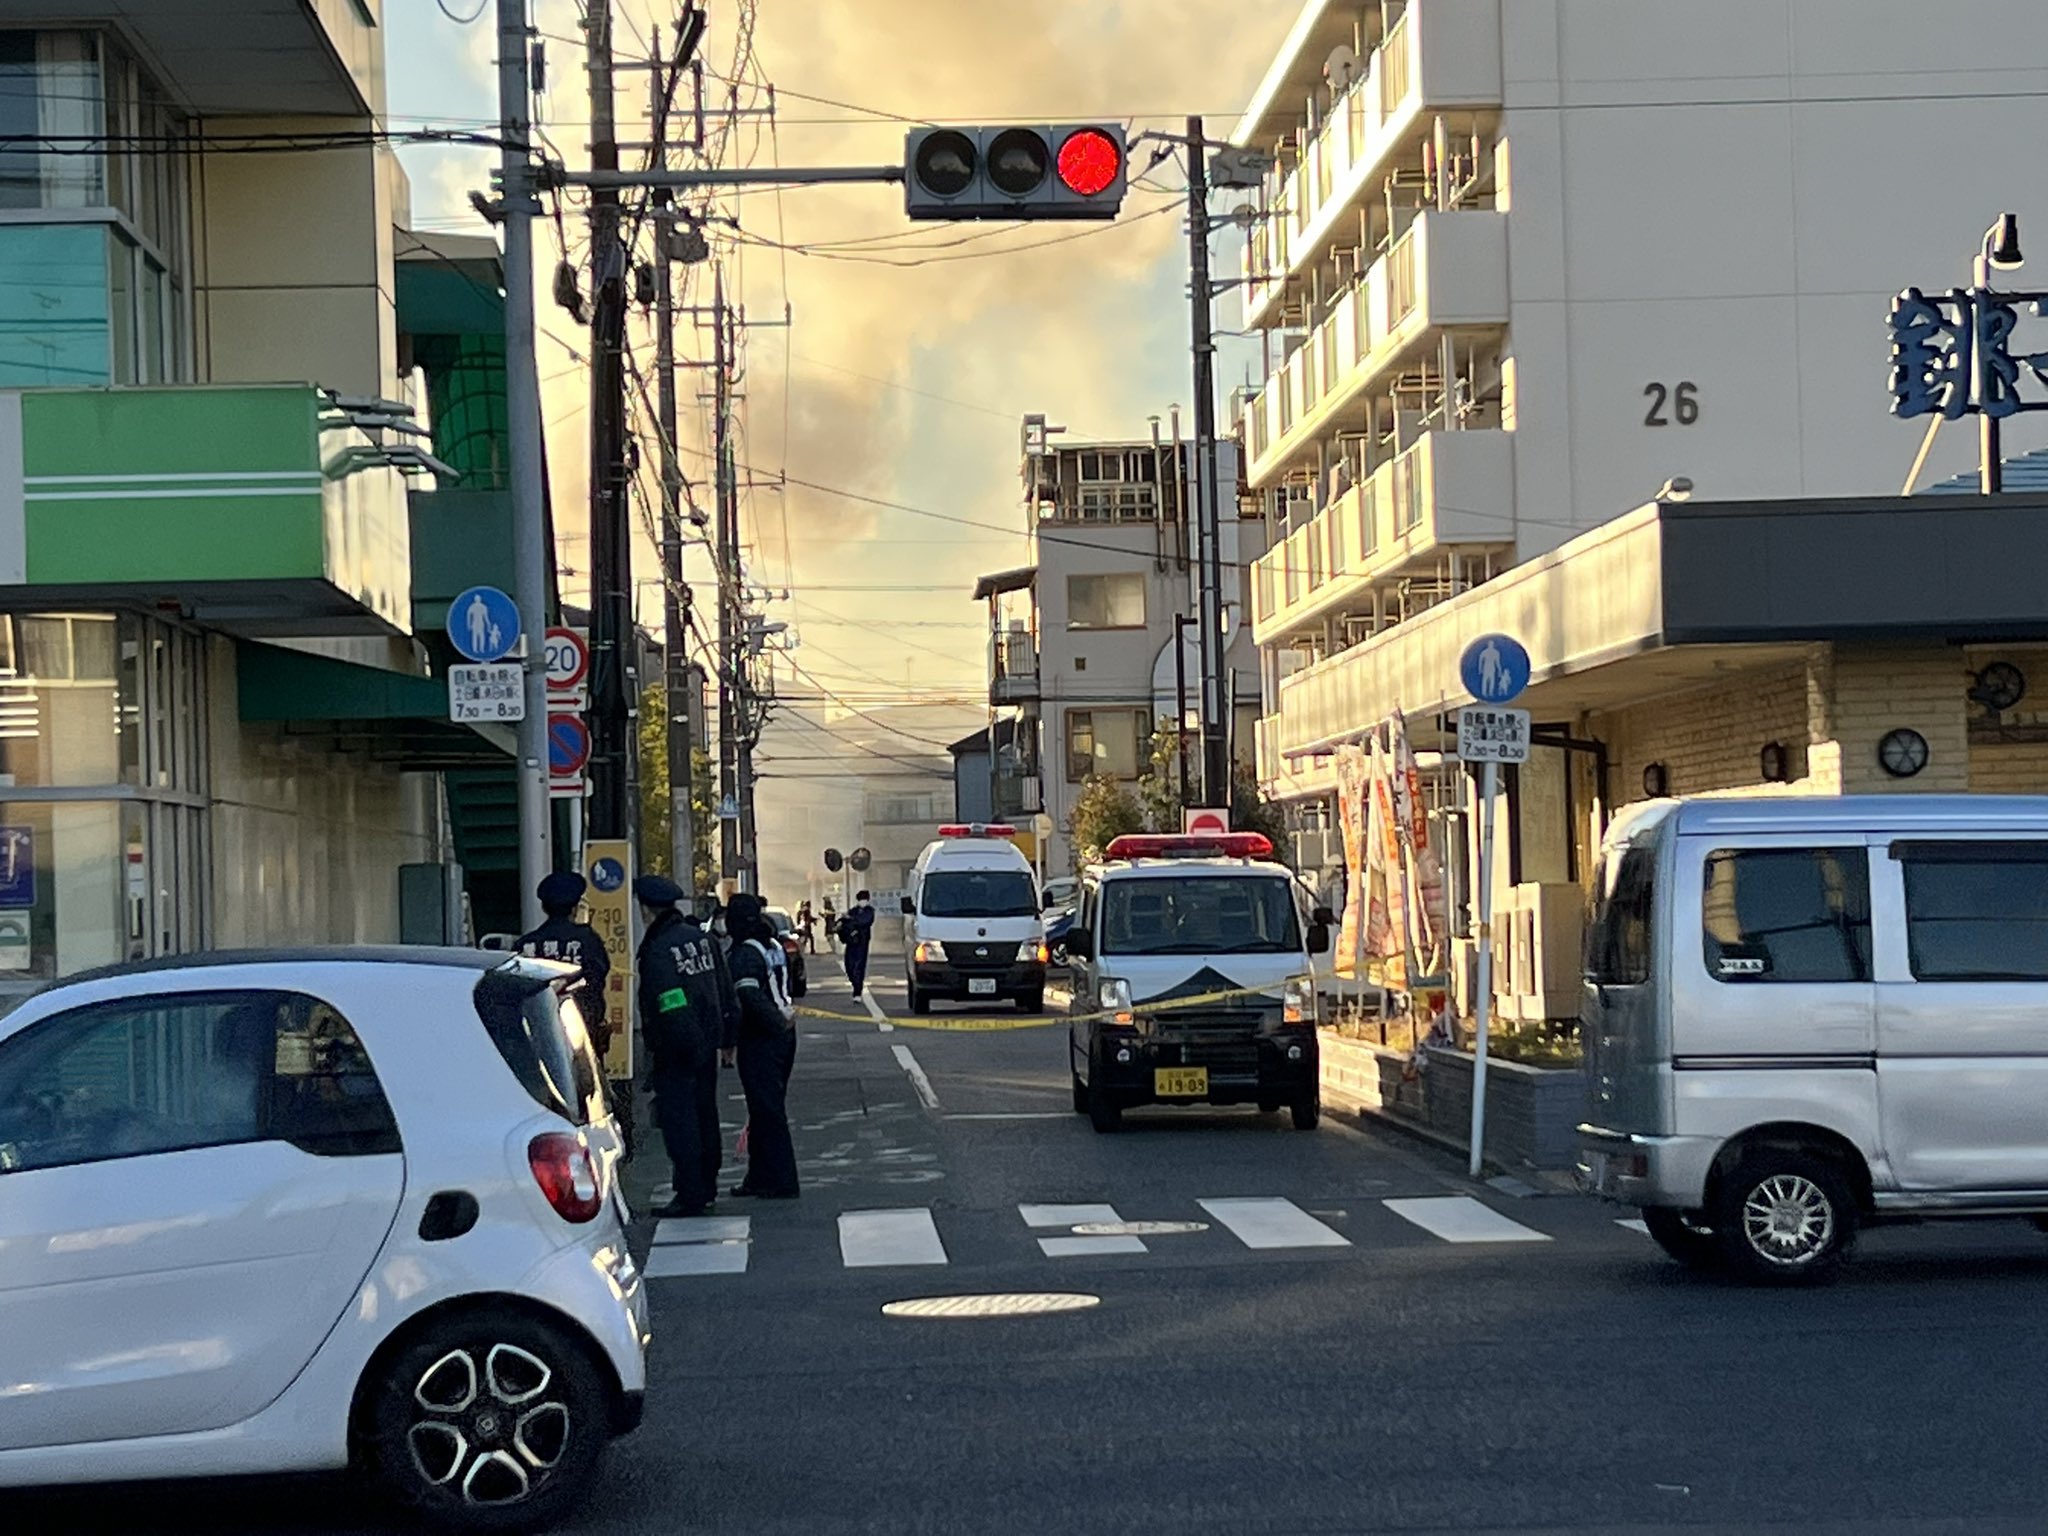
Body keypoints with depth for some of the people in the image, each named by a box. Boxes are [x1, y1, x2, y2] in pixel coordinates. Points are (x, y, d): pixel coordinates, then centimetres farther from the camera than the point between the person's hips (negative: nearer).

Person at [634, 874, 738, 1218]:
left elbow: (667, 1006, -22)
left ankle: (690, 1195, -5)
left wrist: (656, 1047, -17)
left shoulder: (657, 949, -17)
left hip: (676, 1048, -8)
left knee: (678, 1119, -4)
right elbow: (726, 992, 13)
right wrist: (726, 1035, 20)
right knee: (705, 1115, 16)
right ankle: (707, 1188, 24)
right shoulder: (703, 938, 8)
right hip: (707, 1041, 8)